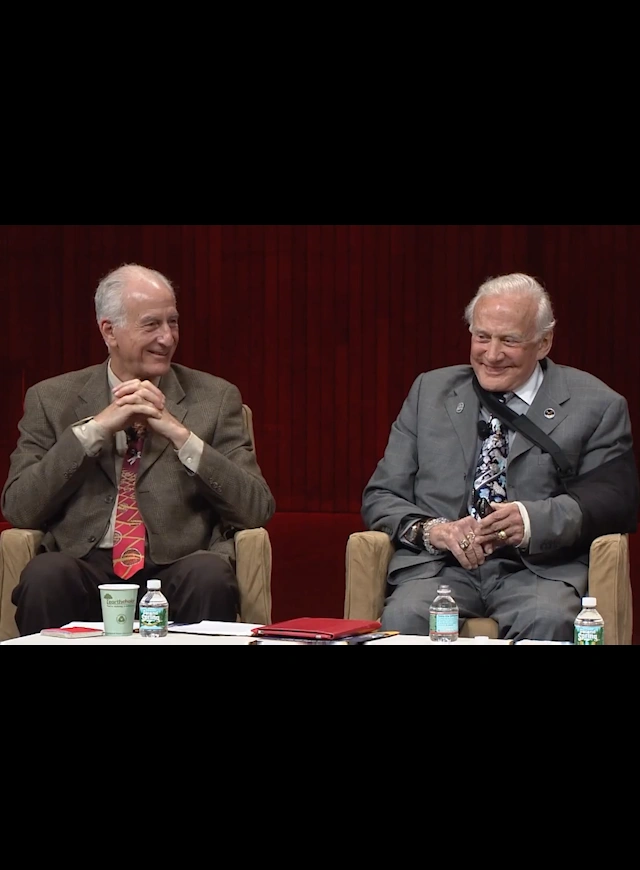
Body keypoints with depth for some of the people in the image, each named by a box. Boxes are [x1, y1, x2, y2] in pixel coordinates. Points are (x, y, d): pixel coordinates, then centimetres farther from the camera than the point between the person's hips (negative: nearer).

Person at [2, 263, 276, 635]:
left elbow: (258, 509, 1)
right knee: (44, 575, -33)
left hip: (180, 570, 0)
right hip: (86, 567, 0)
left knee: (210, 574, -34)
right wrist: (96, 427, -7)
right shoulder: (52, 399, 11)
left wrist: (179, 432, -8)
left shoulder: (216, 397, 11)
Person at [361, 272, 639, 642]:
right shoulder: (430, 391, 18)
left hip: (538, 570, -1)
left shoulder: (596, 406, 10)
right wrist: (430, 529, -9)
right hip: (440, 565, 2)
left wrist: (532, 520, -18)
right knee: (403, 618, -32)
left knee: (548, 620, -36)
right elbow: (380, 496, 15)